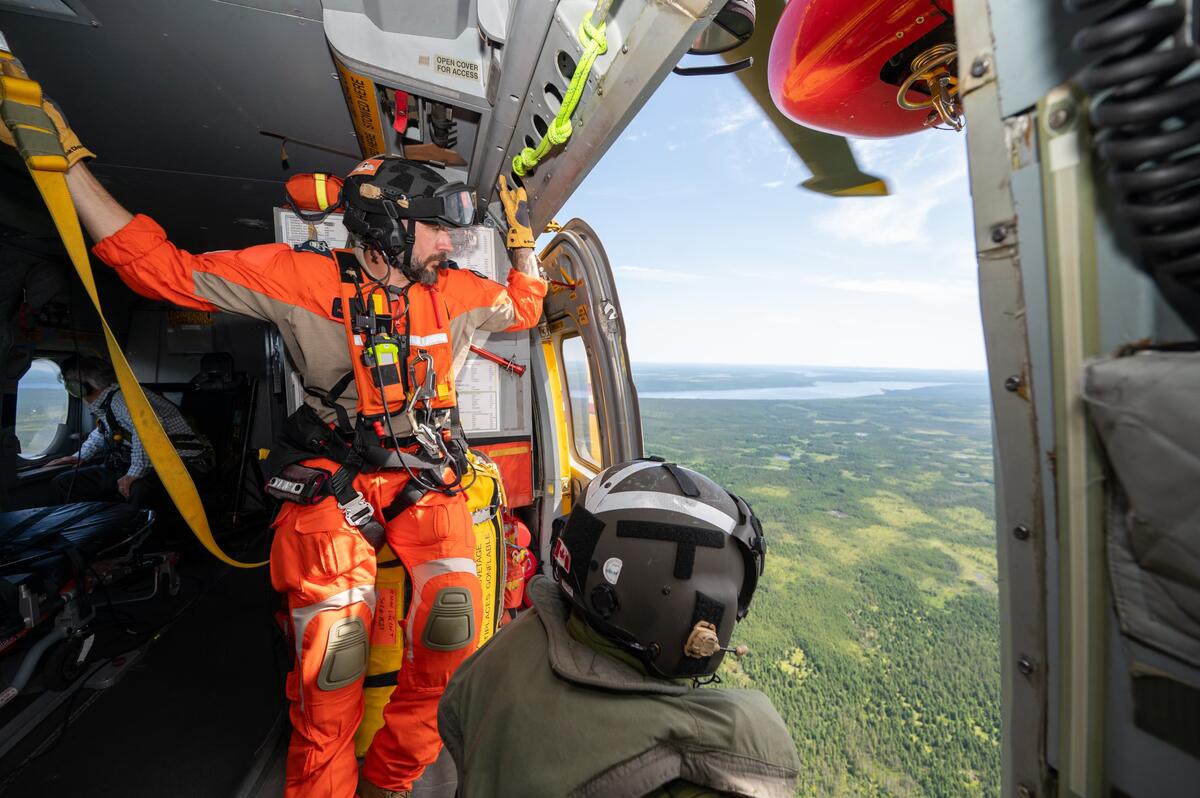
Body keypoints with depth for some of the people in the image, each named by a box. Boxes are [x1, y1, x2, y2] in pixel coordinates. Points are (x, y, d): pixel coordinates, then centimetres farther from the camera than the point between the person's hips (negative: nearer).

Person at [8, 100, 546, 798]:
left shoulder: (454, 290, 9)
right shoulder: (307, 279, 0)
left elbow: (524, 307, 24)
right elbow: (161, 267, 4)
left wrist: (524, 230, 21)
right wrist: (67, 158, 1)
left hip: (427, 481, 2)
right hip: (334, 481, -1)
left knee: (455, 617, -18)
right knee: (333, 640, -16)